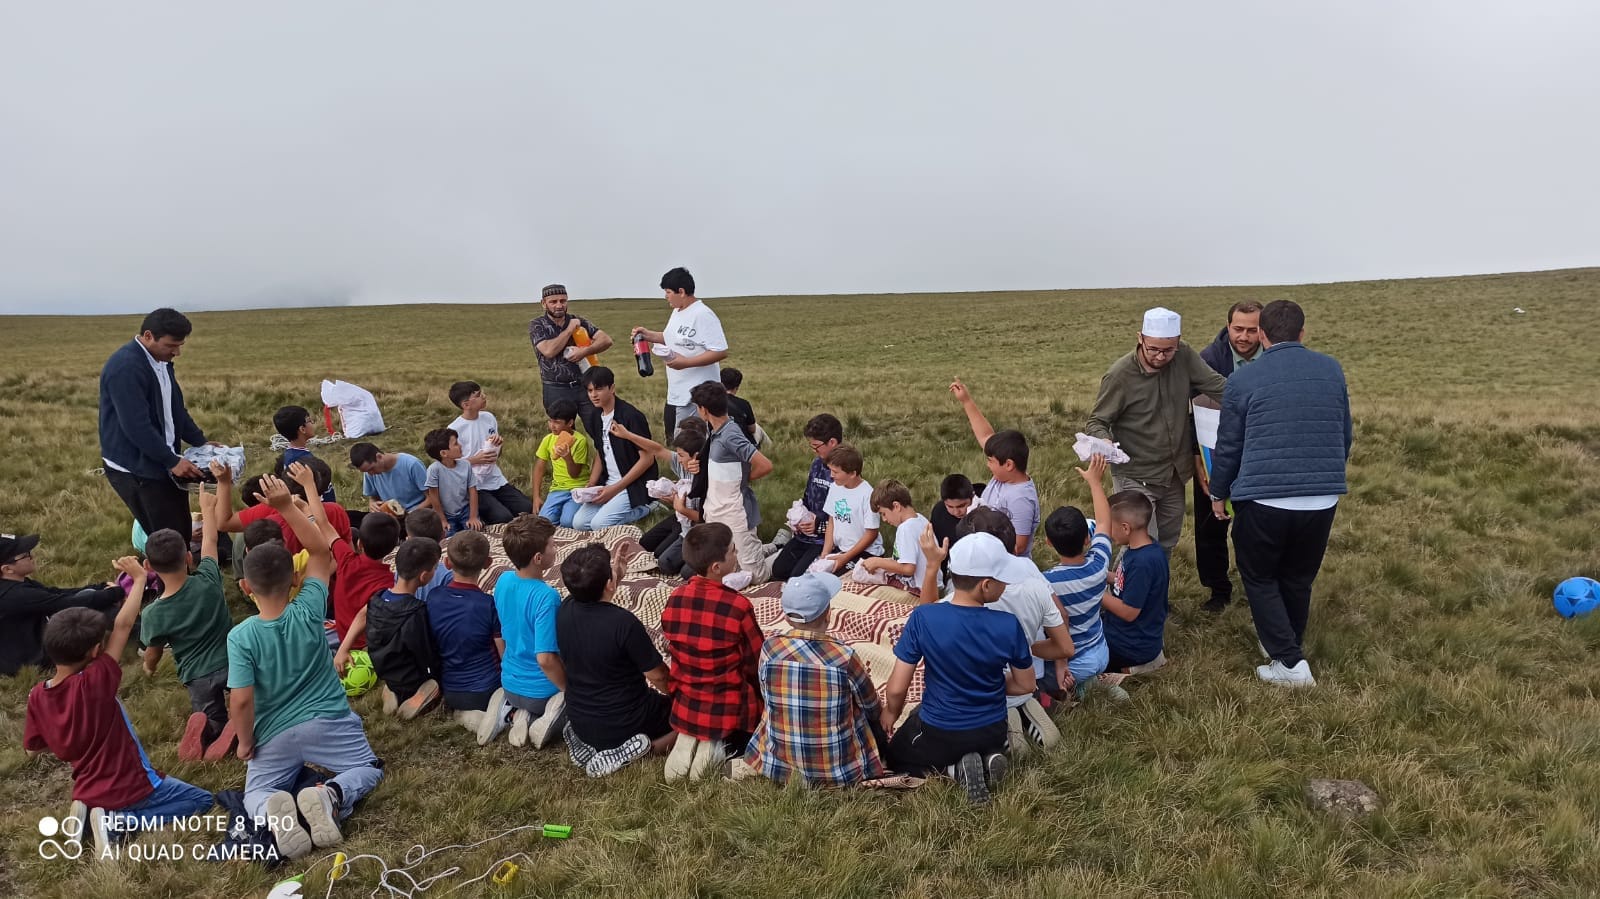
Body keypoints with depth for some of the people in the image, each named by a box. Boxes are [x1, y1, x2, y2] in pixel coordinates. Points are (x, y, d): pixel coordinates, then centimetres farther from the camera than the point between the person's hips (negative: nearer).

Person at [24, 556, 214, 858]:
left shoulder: (37, 696, -8)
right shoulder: (95, 683, -25)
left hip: (88, 793, 6)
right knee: (201, 800, 7)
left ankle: (100, 816, 3)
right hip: (132, 787, -6)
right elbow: (123, 626, -22)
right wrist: (139, 578, -12)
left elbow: (33, 746, 6)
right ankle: (119, 822, -8)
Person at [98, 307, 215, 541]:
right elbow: (137, 426, -24)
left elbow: (175, 409, 18)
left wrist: (201, 442, 8)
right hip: (136, 470, -9)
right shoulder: (125, 367, -21)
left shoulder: (162, 361, 8)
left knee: (182, 534, 10)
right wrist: (172, 461, -22)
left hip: (161, 463, 9)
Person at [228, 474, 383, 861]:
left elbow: (240, 701, -18)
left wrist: (245, 742, -1)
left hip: (274, 736, 0)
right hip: (328, 721, 0)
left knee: (256, 795, 22)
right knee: (370, 768, 18)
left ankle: (274, 810, -16)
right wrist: (287, 506, -13)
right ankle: (329, 795, -15)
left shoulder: (240, 636, -18)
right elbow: (321, 552, -6)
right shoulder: (308, 611, -15)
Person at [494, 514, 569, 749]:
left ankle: (523, 714, 7)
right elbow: (545, 658, -31)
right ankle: (553, 718, -6)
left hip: (510, 685, 7)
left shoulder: (503, 581, -7)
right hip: (541, 692, -7)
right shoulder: (546, 597, -30)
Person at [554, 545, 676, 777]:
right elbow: (658, 676, -16)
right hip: (624, 723, -6)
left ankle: (588, 743, 9)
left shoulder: (565, 610, -12)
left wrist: (615, 574, 7)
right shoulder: (624, 622, -29)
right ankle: (622, 751, -5)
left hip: (578, 722, 7)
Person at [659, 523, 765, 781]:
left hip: (686, 708, 5)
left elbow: (674, 652, 5)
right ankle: (720, 749, -2)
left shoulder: (674, 600, -9)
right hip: (730, 713, -5)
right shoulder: (739, 606, -23)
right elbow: (757, 667, -11)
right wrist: (764, 704, 8)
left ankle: (689, 741, 5)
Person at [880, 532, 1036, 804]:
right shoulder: (1009, 626, -21)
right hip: (991, 732, 3)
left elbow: (896, 690, -20)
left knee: (894, 756, 29)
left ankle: (955, 769, 2)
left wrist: (890, 714, 3)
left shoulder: (923, 618, -25)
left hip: (938, 733, -2)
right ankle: (987, 758, 5)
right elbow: (1025, 686, -5)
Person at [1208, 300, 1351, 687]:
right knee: (1298, 579, 21)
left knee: (1259, 578, 14)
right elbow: (1345, 435, 15)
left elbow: (1228, 445, 1)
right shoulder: (1332, 370, 5)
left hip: (1263, 499, -4)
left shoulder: (1243, 380, -6)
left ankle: (1290, 661, 7)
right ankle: (1289, 646, 36)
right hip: (1322, 499, 4)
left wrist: (1218, 493, 15)